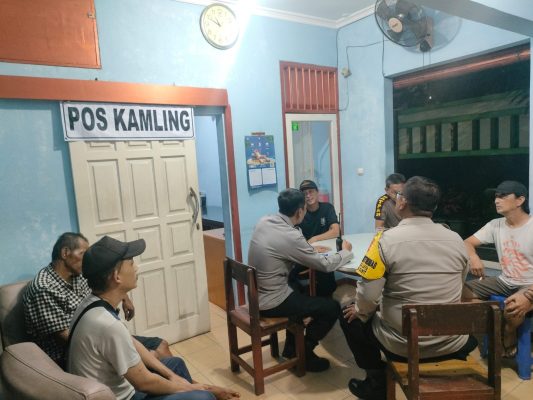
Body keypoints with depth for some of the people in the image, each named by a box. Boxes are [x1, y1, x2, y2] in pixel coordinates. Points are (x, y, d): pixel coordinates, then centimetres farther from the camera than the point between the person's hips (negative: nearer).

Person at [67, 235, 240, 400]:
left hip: (113, 386, 9)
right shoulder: (108, 325, -34)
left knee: (175, 363, 23)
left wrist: (171, 375, 5)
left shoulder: (92, 303, -4)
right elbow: (145, 382, -24)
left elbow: (131, 344, 6)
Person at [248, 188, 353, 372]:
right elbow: (325, 265, -14)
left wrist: (312, 250, 12)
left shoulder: (263, 222, -1)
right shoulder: (290, 235, -24)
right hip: (271, 302, -8)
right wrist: (346, 252, 5)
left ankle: (292, 347, 34)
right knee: (332, 307, 1)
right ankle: (304, 354, 15)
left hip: (257, 295, 9)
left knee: (304, 290, 30)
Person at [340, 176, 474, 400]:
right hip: (452, 344, 5)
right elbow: (456, 287, 10)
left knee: (350, 317, 20)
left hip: (402, 345, -4)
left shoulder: (387, 239, -19)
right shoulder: (456, 240, -4)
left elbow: (368, 296, -19)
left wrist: (361, 312, 3)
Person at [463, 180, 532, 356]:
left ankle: (509, 340, -1)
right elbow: (467, 243, -1)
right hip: (504, 281, 5)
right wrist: (473, 257, -26)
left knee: (513, 308, -36)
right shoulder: (495, 225, 0)